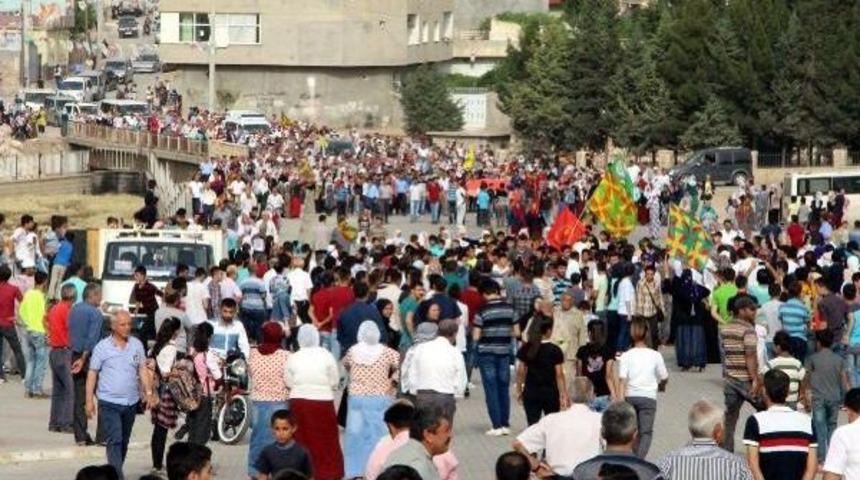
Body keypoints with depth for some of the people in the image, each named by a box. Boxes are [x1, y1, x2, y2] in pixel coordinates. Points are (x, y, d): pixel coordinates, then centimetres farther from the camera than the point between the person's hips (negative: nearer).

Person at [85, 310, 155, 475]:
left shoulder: (137, 345, 5)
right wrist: (89, 400, -5)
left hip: (131, 402, 4)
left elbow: (142, 369, 10)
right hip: (109, 402, -4)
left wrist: (148, 392, 1)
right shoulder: (102, 347, -6)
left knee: (124, 442, 14)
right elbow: (92, 374, -3)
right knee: (115, 441, -14)